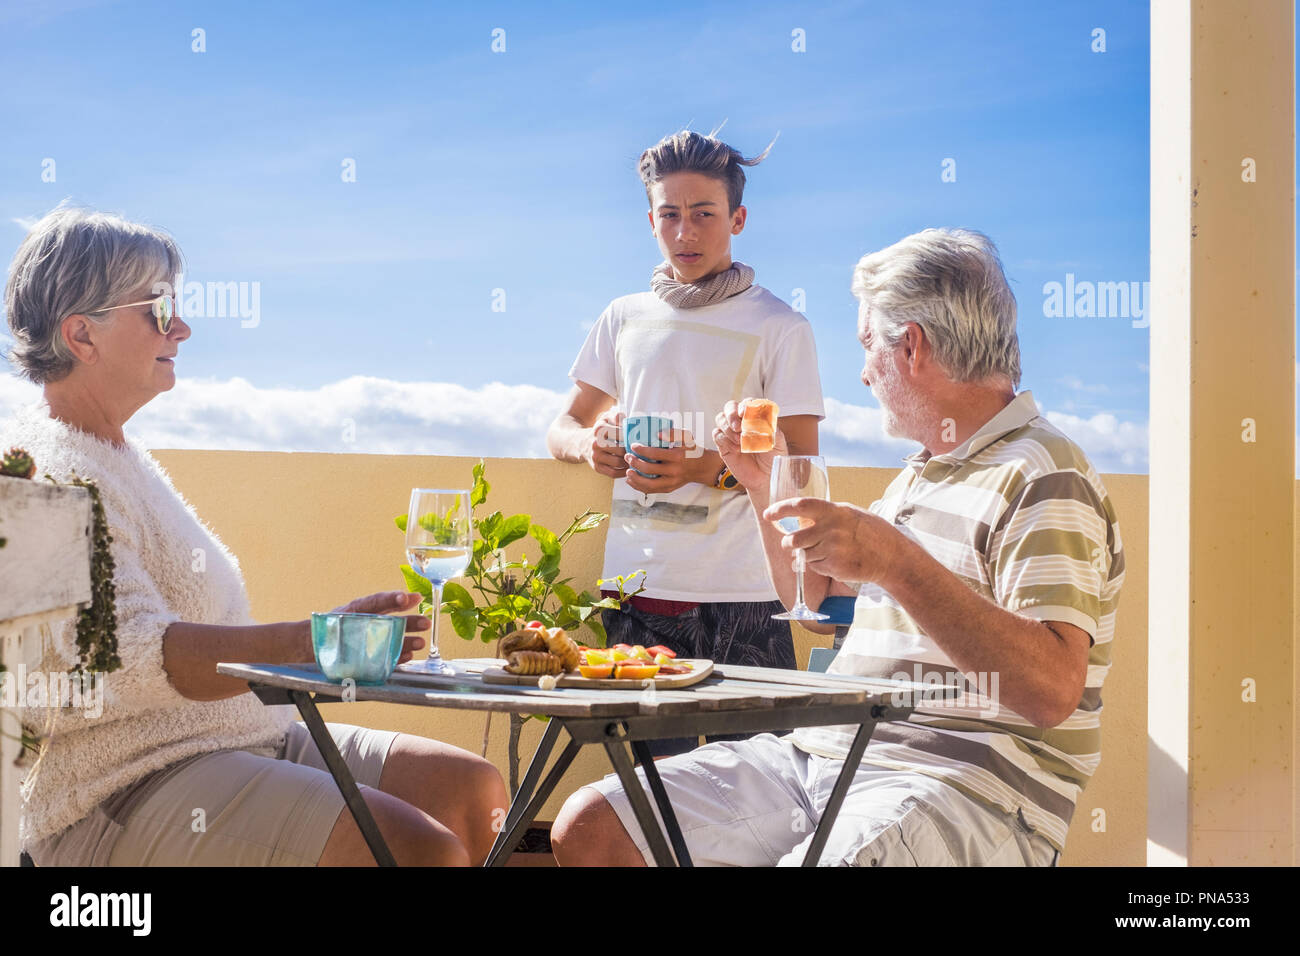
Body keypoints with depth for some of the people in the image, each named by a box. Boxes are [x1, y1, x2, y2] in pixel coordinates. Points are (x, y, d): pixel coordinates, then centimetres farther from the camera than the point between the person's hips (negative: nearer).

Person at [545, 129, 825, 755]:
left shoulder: (778, 327, 2)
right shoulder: (624, 318, 15)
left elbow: (801, 467, -2)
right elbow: (562, 428, 22)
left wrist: (707, 469, -18)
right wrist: (589, 444, -3)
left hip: (736, 592, -3)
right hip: (635, 583, 4)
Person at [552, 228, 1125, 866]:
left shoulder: (1043, 480, -9)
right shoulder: (920, 476, 22)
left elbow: (1054, 689, -24)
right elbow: (811, 592, 38)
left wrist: (897, 561, -30)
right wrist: (763, 484, 25)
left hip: (966, 784, -8)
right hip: (828, 751, 9)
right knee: (589, 828, -3)